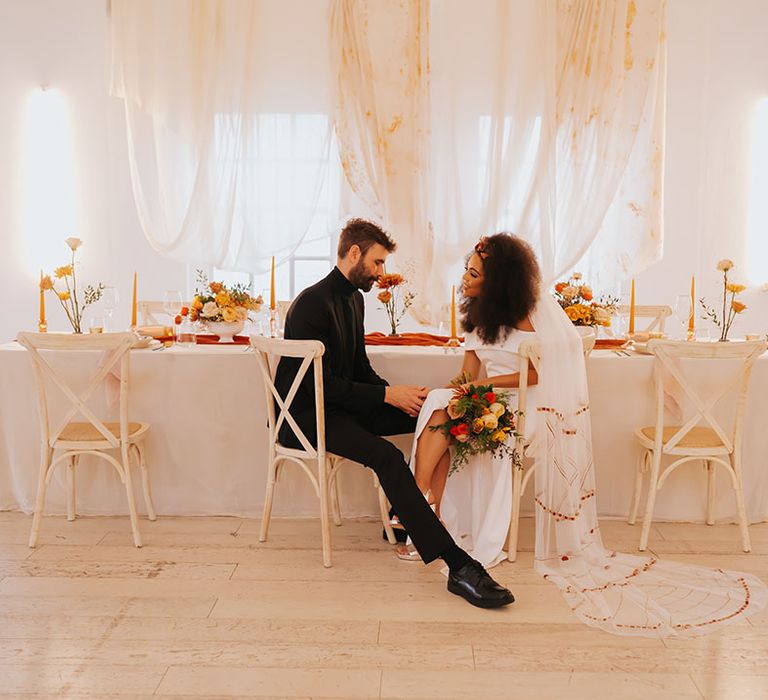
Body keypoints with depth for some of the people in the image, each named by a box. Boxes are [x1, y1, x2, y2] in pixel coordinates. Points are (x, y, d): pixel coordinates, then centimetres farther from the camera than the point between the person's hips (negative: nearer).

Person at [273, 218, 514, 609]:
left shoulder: (354, 299, 12)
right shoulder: (312, 303, -18)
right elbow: (322, 384, -23)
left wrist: (395, 393, -3)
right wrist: (387, 395, -21)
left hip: (340, 404, 9)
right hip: (304, 415, -9)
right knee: (386, 456, -31)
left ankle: (407, 516, 3)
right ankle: (458, 566, -33)